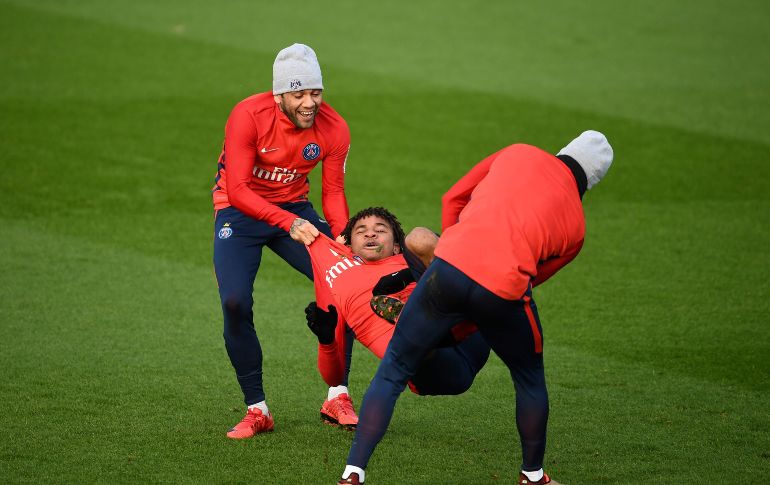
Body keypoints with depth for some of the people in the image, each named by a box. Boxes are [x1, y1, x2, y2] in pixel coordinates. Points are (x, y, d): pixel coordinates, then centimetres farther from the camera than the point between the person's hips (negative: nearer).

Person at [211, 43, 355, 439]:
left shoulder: (333, 129, -15)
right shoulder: (248, 116, -27)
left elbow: (333, 194, -6)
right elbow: (237, 190, -29)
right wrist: (289, 223, -40)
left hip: (295, 209, 3)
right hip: (240, 210, -3)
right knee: (236, 302, -20)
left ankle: (337, 396, 0)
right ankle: (256, 410, -5)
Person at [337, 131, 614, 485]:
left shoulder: (517, 154, 21)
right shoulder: (575, 227, 21)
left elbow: (452, 199, 24)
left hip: (450, 266, 0)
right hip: (502, 291, 0)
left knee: (391, 373, 13)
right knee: (530, 378, 29)